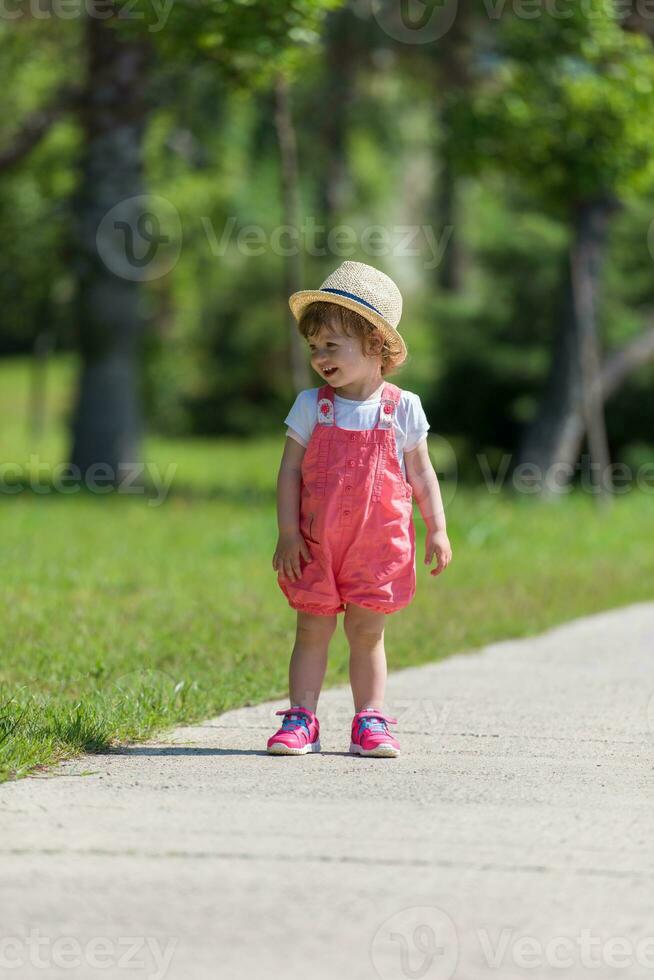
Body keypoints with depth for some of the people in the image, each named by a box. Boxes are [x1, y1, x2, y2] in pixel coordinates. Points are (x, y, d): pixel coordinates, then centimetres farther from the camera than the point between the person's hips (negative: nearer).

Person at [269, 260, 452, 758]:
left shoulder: (402, 408, -2)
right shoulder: (311, 406, -1)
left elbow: (422, 474, 6)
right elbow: (290, 470, -1)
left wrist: (437, 529, 1)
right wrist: (288, 532, -8)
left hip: (377, 544, -1)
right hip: (316, 544, 1)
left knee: (367, 633, 6)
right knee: (312, 631, 3)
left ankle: (369, 722, 14)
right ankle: (301, 720, 7)